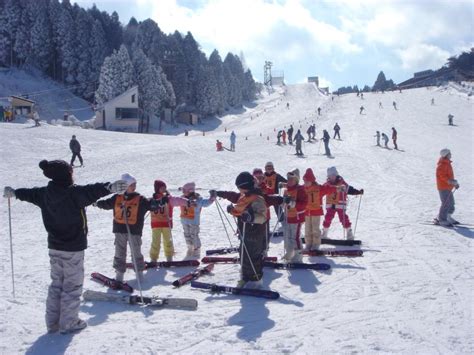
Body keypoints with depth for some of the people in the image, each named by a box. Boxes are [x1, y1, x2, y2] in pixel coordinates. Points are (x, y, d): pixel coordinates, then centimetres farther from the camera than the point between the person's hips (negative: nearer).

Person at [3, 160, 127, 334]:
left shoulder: (45, 194, 2)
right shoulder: (74, 193, -21)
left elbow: (29, 193, 22)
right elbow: (92, 191, -39)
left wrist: (13, 192, 41)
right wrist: (110, 187, -53)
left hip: (54, 247, 7)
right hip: (73, 248, -7)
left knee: (56, 284, 18)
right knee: (72, 286, 5)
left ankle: (53, 322, 24)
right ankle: (68, 323, 12)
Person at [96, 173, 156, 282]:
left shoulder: (140, 199, 0)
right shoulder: (117, 198, 4)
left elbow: (151, 204, -5)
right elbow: (107, 204, 15)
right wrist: (99, 203, 3)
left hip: (134, 231, -2)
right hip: (120, 230, 2)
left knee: (136, 253, 6)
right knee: (120, 253, 10)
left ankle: (139, 272, 22)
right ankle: (119, 273, 20)